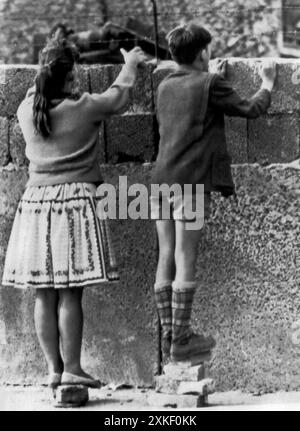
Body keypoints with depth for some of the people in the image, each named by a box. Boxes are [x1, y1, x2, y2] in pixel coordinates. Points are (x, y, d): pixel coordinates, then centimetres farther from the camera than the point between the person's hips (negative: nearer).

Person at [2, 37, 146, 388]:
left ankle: (53, 368, 10)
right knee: (70, 294, -4)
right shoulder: (83, 108, -7)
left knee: (44, 294, 6)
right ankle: (71, 369, -2)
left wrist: (47, 75, 41)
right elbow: (118, 96, 11)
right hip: (75, 199, -5)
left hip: (36, 200, 5)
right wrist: (130, 65, 29)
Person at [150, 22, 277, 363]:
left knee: (166, 258, 8)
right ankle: (181, 341, -3)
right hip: (191, 182, -6)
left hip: (161, 181, 6)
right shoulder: (209, 85, -6)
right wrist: (268, 83, 18)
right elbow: (250, 109, 1)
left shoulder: (165, 86, 13)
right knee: (185, 259, -4)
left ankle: (168, 336, 10)